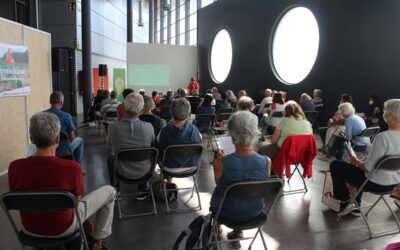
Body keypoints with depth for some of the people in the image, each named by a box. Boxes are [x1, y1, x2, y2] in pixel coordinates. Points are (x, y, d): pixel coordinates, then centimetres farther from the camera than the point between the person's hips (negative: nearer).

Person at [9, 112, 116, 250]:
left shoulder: (15, 167, -20)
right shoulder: (72, 168, -30)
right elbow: (76, 200, -13)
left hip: (29, 229, 4)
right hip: (63, 228, -4)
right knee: (109, 191, 14)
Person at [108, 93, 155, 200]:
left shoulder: (113, 127, -23)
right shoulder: (148, 127, -22)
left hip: (123, 173, 0)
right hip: (143, 172, 0)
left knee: (110, 157, 31)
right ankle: (143, 191, 40)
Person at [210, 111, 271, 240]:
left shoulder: (220, 163, -31)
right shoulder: (267, 162, -24)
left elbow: (220, 186, -11)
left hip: (228, 212, -2)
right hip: (255, 210, 2)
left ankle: (217, 229, 53)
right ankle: (238, 231, 46)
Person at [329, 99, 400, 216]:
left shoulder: (383, 137, -30)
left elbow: (368, 167, -26)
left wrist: (356, 161, -5)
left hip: (376, 184, -8)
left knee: (335, 165, 5)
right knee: (359, 165, 33)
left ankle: (344, 201, 18)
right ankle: (355, 206, 35)